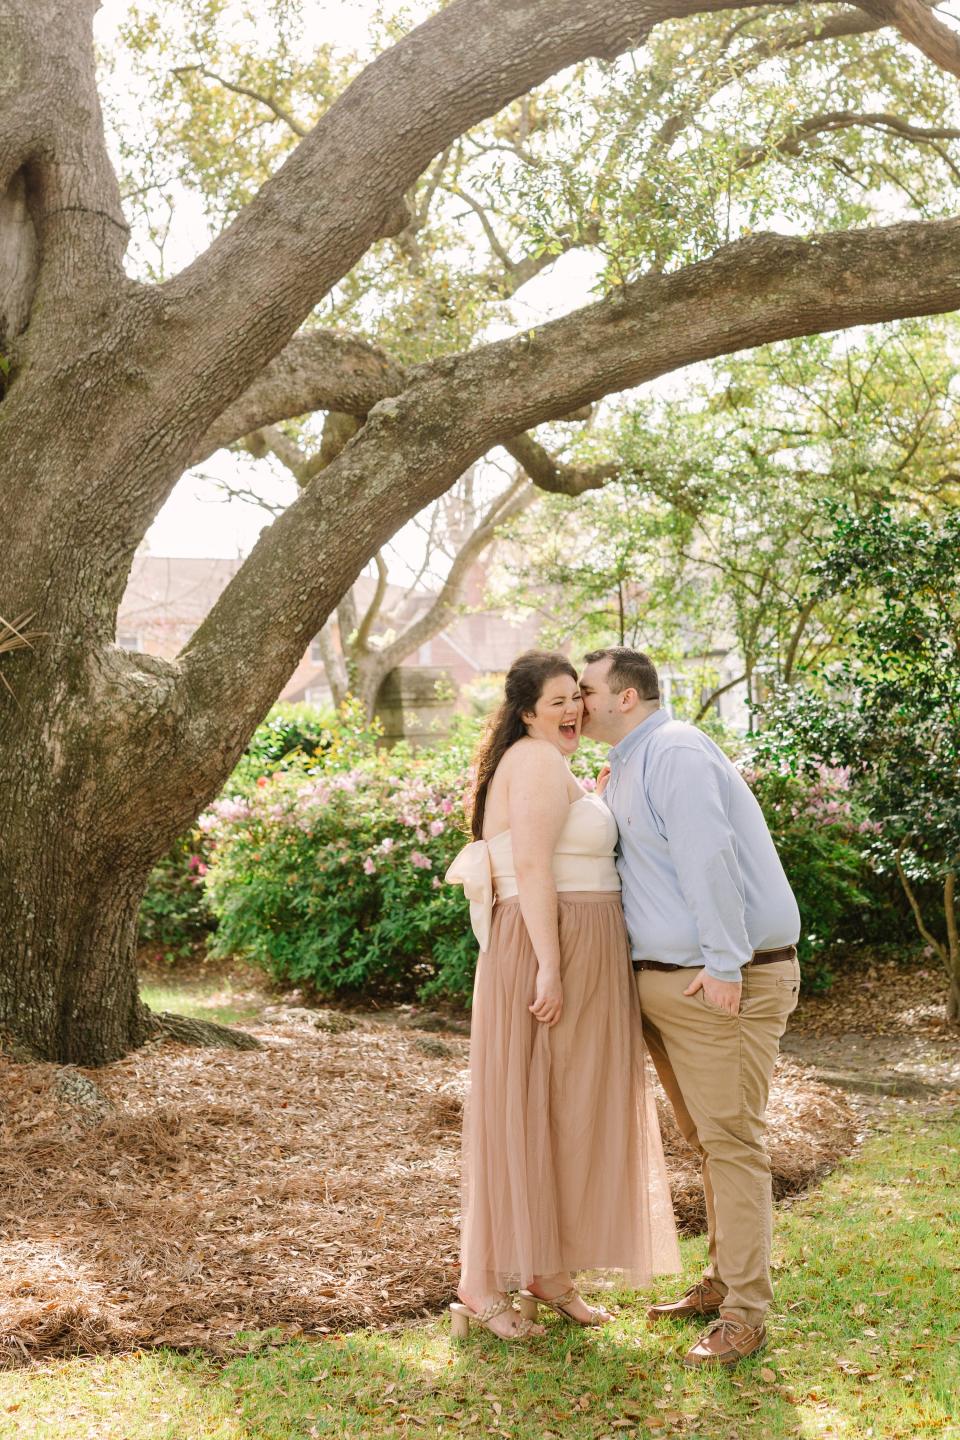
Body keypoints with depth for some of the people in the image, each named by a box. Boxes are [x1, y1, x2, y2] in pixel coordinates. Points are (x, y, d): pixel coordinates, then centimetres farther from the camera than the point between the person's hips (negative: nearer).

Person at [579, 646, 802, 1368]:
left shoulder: (676, 752, -13)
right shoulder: (627, 767, 19)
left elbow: (709, 856, -22)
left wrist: (723, 965, -26)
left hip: (723, 981, -10)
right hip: (662, 980, 10)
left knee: (732, 1140, -6)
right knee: (704, 1138, 16)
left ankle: (745, 1312, 1)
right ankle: (723, 1281, 27)